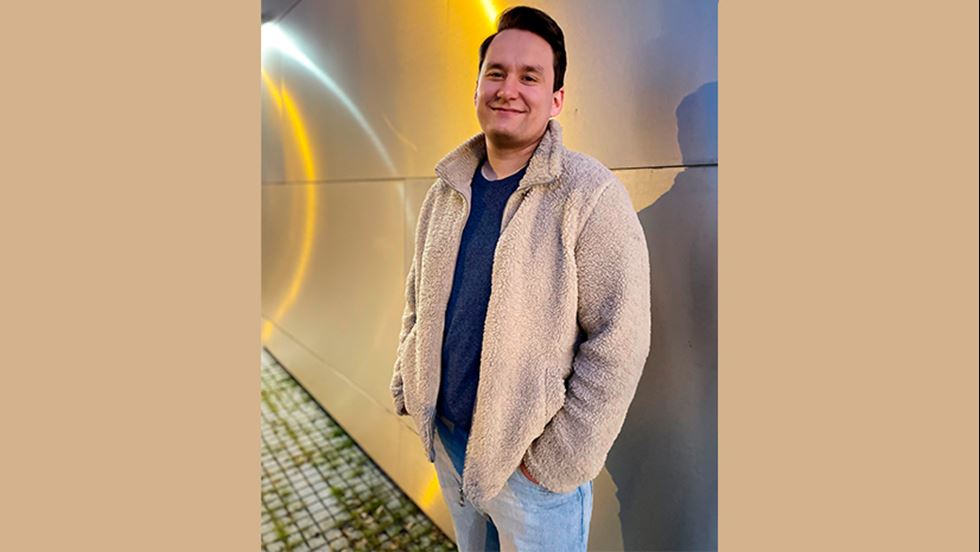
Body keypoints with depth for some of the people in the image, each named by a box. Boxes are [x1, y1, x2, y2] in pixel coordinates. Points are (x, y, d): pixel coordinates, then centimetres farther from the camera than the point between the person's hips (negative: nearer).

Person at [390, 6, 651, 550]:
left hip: (532, 460, -5)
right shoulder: (446, 191, 1)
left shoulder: (591, 196, -18)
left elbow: (618, 344, -19)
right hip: (445, 440, 6)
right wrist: (407, 389, 7)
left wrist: (559, 460, -16)